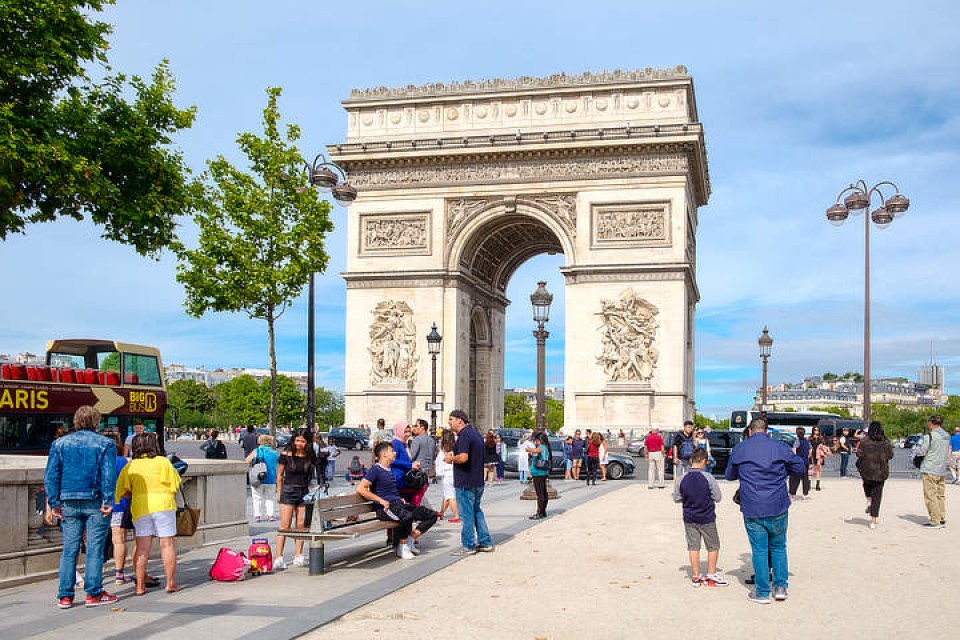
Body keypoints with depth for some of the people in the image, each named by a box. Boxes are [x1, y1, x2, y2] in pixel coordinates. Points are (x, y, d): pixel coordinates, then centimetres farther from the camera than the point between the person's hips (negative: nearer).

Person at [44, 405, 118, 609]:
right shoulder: (105, 444, 1)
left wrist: (54, 503, 4)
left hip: (69, 504, 3)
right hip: (95, 503, -3)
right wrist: (108, 501, -8)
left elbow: (50, 475, 4)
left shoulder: (59, 443, 9)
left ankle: (65, 596, 7)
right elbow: (108, 475, -8)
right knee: (95, 549, 1)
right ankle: (93, 593, 1)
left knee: (69, 550, 6)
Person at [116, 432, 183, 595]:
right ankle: (171, 583, 6)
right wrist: (172, 501, 16)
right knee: (167, 544, 3)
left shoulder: (130, 466, 6)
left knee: (142, 547, 5)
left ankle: (140, 586, 6)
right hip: (163, 505, -2)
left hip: (140, 508, 2)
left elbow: (124, 491, 5)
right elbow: (174, 486, 1)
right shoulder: (163, 462, 0)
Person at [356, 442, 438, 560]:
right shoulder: (376, 470, -3)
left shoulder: (390, 470, 24)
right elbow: (360, 489, -14)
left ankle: (411, 538, -4)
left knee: (432, 514, -4)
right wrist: (381, 500, -15)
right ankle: (403, 547, -19)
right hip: (386, 508, -9)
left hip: (398, 504, 9)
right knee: (407, 516, -39)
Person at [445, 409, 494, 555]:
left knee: (466, 514, -2)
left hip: (465, 482, -10)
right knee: (477, 511, 18)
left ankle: (468, 546, 4)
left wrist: (451, 458, -11)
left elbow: (463, 457, -29)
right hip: (478, 480, 10)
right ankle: (485, 542, 21)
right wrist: (454, 456, 16)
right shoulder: (475, 432, 14)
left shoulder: (465, 435, -17)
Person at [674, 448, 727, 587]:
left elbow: (676, 498, 1)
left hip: (689, 519, 3)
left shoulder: (683, 479, -7)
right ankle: (711, 576, 16)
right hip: (706, 518, -3)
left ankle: (696, 576, 15)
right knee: (713, 547, 12)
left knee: (693, 547, 10)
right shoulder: (708, 478, -16)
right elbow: (718, 498, -9)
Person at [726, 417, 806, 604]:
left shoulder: (739, 449, 1)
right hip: (778, 507, 1)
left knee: (759, 549, 4)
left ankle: (762, 592, 7)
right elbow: (801, 468, 9)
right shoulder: (780, 447, 1)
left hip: (752, 509, -1)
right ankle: (780, 586, 15)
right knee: (778, 546, 16)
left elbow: (730, 475, 13)